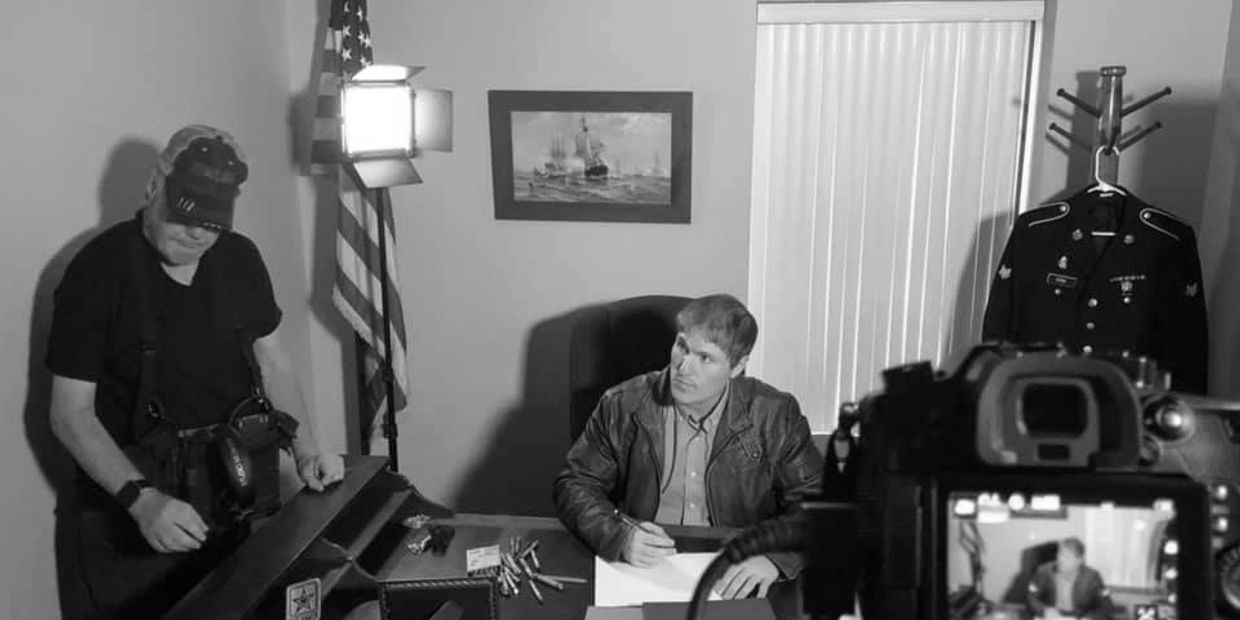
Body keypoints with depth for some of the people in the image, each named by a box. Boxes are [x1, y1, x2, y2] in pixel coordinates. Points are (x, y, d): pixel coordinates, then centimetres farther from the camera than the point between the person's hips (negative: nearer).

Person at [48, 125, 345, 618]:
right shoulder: (97, 270, -14)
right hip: (127, 500, -4)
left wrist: (306, 450, -6)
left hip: (232, 492, 4)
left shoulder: (240, 259, 0)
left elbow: (273, 362, 8)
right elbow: (70, 413, -14)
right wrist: (141, 498, -27)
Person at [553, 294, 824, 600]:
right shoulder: (622, 406, -4)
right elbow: (574, 486, 1)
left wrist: (775, 555, -22)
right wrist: (619, 536, -18)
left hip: (733, 582, 1)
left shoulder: (776, 415, -4)